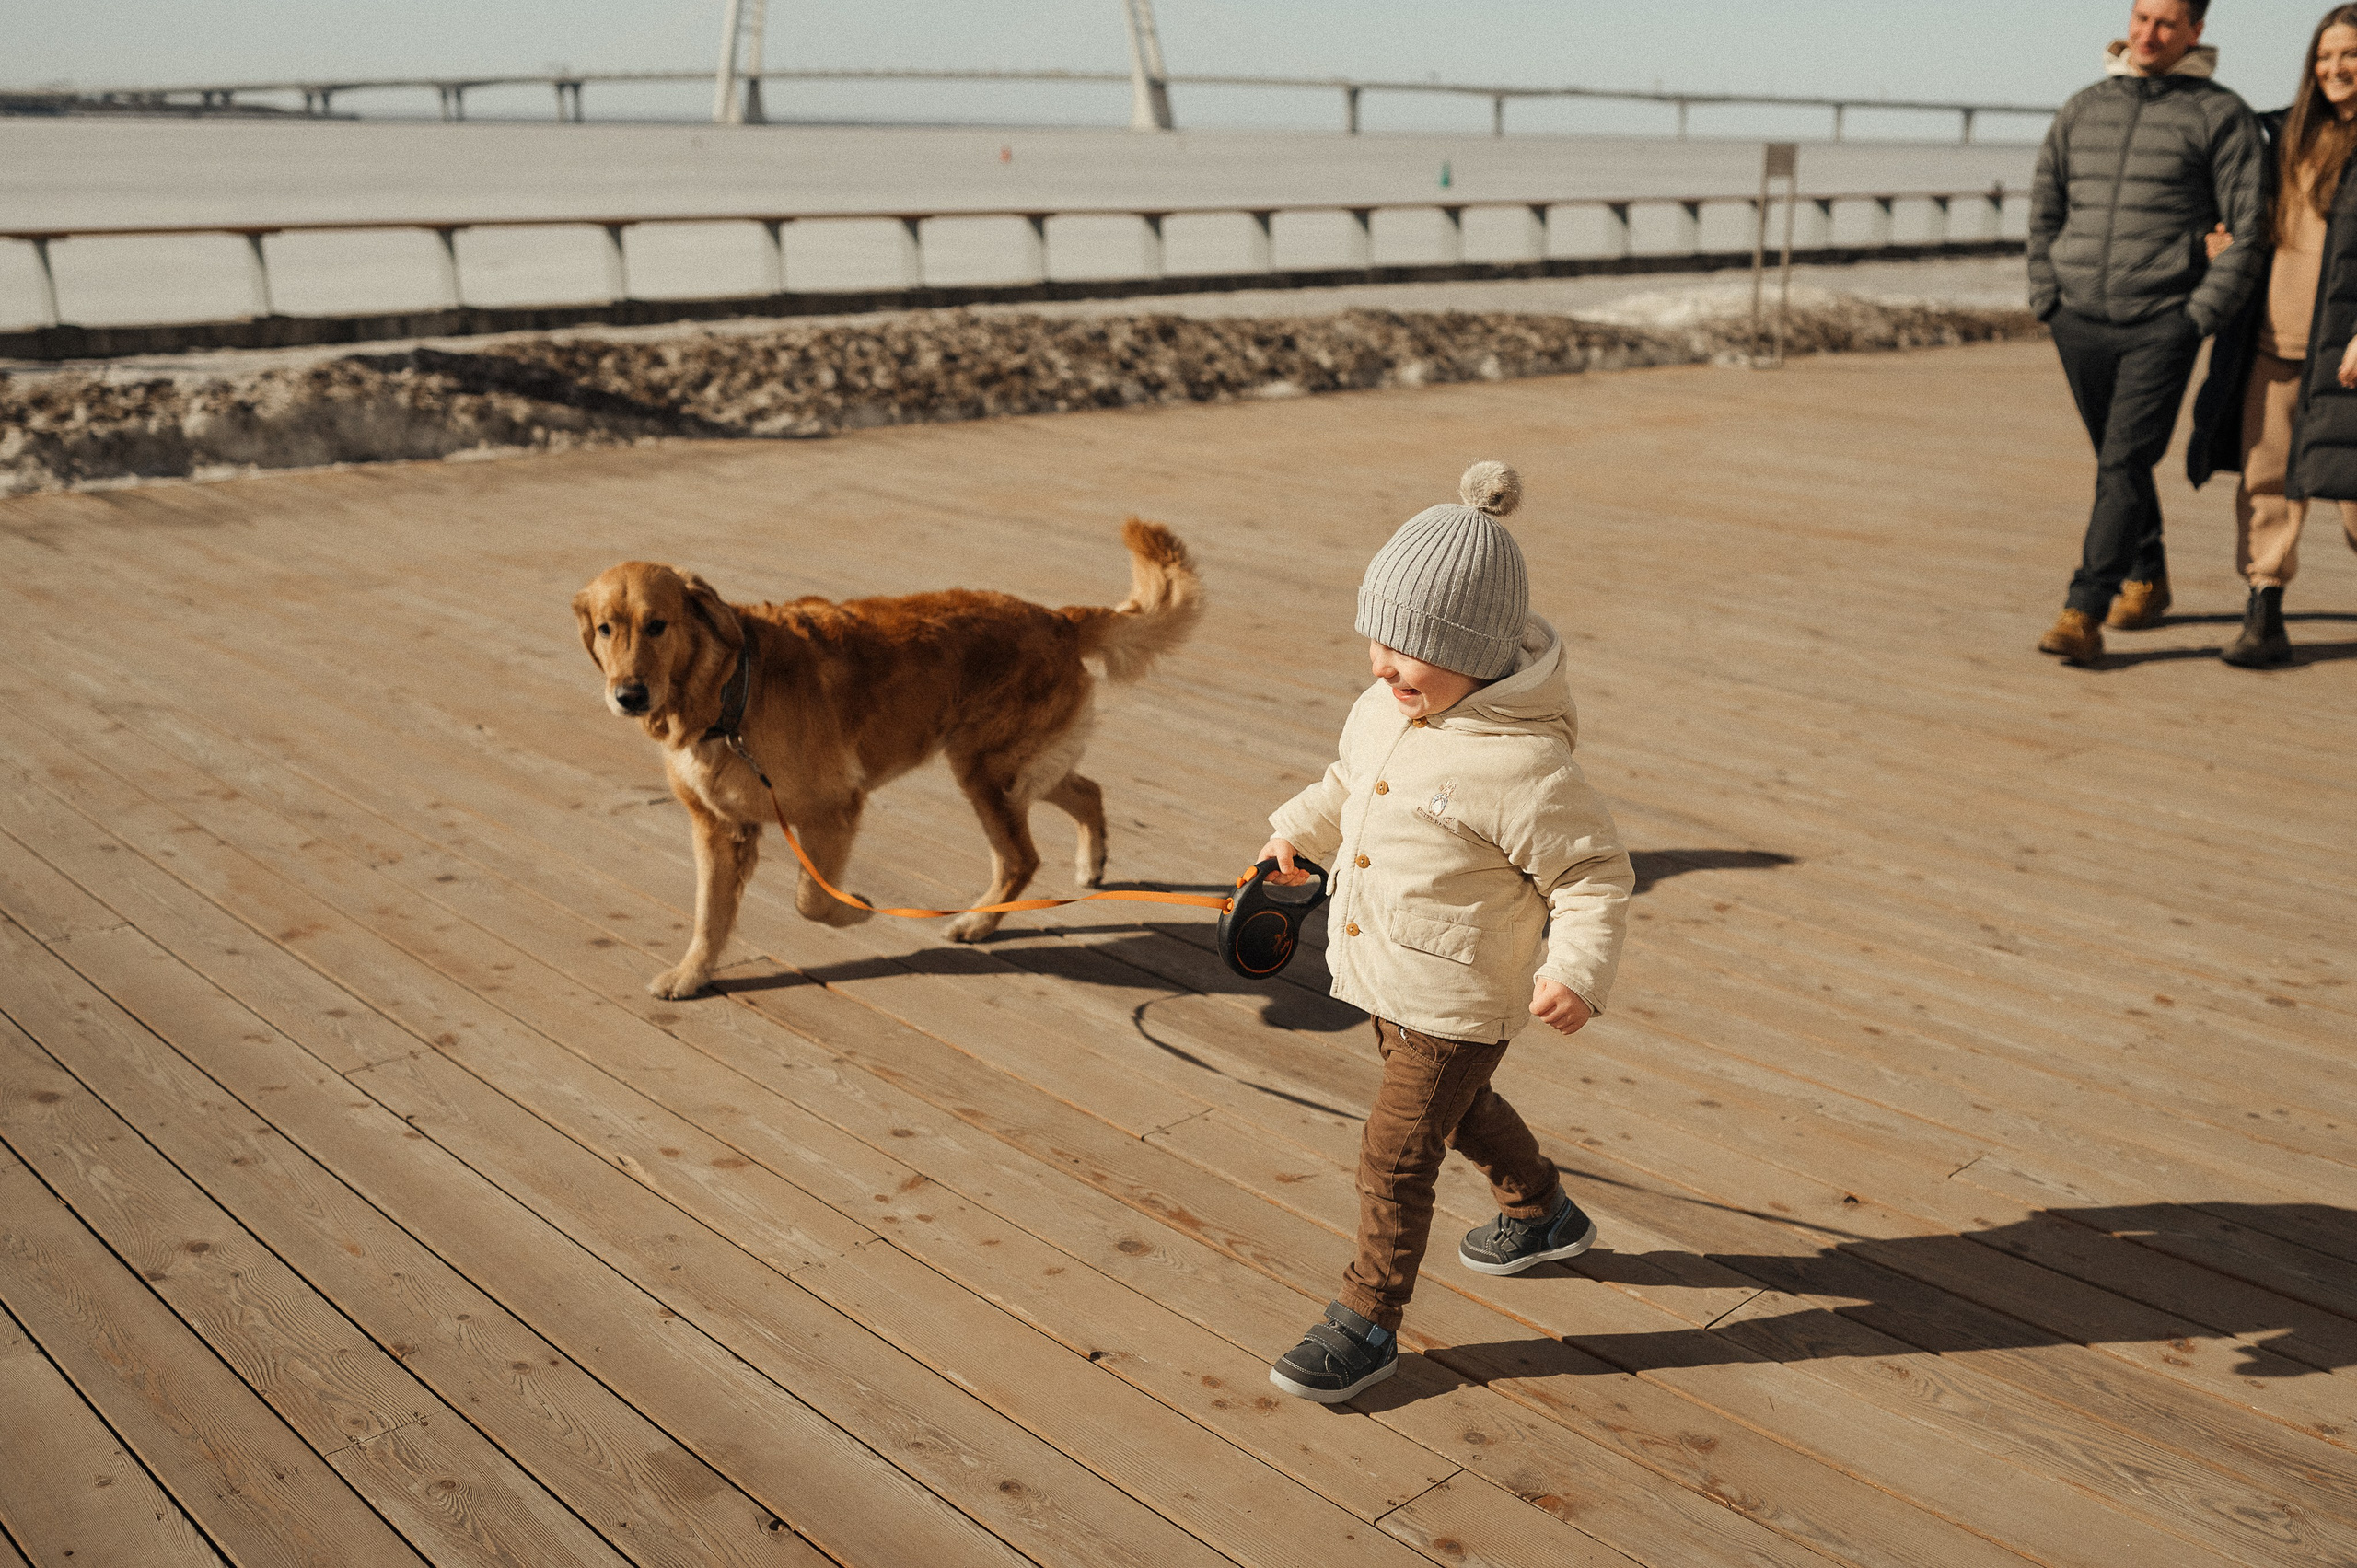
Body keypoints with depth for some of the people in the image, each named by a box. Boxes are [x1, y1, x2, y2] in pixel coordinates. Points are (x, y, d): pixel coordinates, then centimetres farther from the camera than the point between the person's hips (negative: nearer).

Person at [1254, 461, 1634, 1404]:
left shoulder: (1522, 764, -28)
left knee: (1395, 1156, 0)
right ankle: (1543, 1214, 55)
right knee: (1459, 1110, 29)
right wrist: (1298, 830, 13)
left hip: (1457, 1001, -9)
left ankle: (1367, 1325, 19)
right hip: (1385, 980, 9)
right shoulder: (1382, 712, -4)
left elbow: (1596, 874, -20)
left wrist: (1577, 971, -31)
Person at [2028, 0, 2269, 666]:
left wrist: (2201, 316, -12)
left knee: (2124, 466, -13)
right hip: (2079, 324, 5)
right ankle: (2146, 579, 36)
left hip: (2162, 326, -5)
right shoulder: (2083, 109, 10)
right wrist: (2047, 303, 6)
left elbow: (2251, 227, -5)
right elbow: (2045, 208, 16)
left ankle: (2083, 614, -15)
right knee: (2117, 460, 16)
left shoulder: (2221, 114, -2)